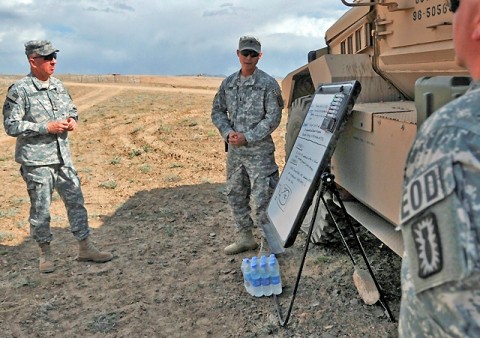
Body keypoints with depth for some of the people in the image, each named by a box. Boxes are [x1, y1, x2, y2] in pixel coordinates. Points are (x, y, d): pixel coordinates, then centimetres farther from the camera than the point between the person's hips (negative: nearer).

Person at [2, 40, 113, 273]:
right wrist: (46, 127, -19)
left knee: (75, 201, 8)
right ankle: (45, 254, 22)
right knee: (40, 209, 5)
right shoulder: (19, 90, -11)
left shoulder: (58, 85, 7)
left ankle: (85, 248, 19)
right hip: (36, 161, -6)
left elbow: (72, 108, 21)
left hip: (63, 157, 6)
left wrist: (72, 120, -2)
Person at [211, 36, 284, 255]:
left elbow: (273, 117, -11)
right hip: (234, 150, 6)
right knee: (235, 195, 14)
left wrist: (248, 137, -16)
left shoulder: (268, 83, -7)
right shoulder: (228, 83, 9)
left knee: (262, 198, -6)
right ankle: (245, 238, 29)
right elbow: (217, 111, 12)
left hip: (259, 150, -6)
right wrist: (228, 132, -6)